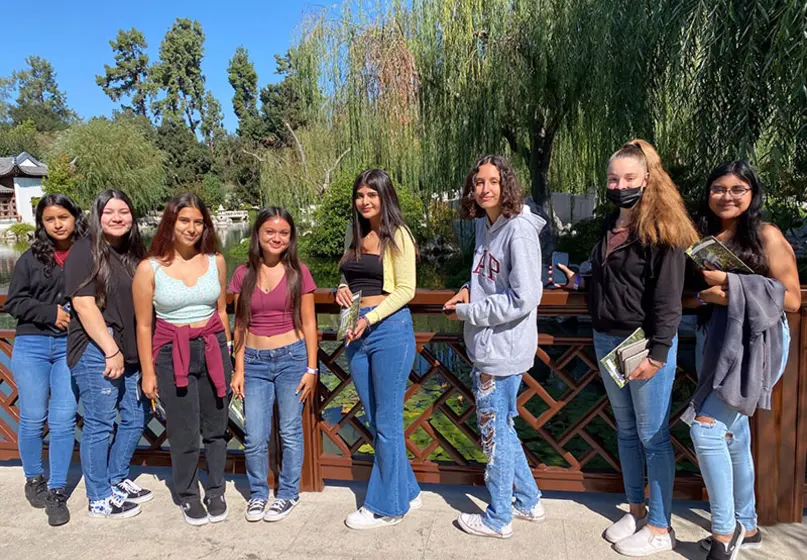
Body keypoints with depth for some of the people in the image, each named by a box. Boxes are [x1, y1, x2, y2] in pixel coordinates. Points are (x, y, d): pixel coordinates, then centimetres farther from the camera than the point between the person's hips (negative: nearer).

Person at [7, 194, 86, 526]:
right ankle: (33, 479, 32)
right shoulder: (31, 258, 1)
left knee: (63, 421, -1)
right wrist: (51, 312, -11)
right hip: (31, 346, 1)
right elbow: (14, 302, 2)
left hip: (71, 347, -1)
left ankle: (57, 492, 13)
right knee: (32, 419, 9)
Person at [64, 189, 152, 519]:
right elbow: (84, 306, -15)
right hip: (96, 352, -7)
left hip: (131, 352, 8)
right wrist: (111, 350, -17)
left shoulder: (134, 252, 13)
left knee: (136, 417, 14)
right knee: (99, 424, 1)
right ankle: (100, 500, 15)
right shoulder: (85, 252, -7)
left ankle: (118, 480, 33)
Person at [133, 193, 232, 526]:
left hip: (213, 350, 2)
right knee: (184, 433, 7)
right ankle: (188, 496, 29)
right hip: (172, 355, -2)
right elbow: (144, 325, -2)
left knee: (216, 428, 12)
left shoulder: (215, 261, 0)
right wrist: (148, 373, -1)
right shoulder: (150, 268, -7)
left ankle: (215, 492, 30)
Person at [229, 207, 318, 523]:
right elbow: (240, 326, 8)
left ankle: (288, 494, 27)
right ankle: (258, 493, 27)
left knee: (290, 432, 7)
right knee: (254, 438, 3)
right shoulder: (244, 274, 4)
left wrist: (311, 368, -4)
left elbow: (308, 324, -1)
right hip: (255, 362, 2)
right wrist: (239, 370, 5)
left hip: (291, 358, -2)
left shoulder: (298, 273, -3)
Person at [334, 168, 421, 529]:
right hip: (357, 332, 7)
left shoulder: (397, 235, -7)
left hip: (389, 328, -7)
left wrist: (370, 318, -18)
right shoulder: (354, 234, 13)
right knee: (374, 420, 14)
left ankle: (386, 506, 18)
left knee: (386, 422, 2)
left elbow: (405, 289, -11)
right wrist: (343, 289, 2)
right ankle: (406, 492, 30)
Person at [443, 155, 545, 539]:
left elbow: (524, 299, -24)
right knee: (500, 426, 21)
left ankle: (497, 519, 26)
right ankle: (529, 502, 39)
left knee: (495, 431, 6)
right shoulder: (484, 225, 8)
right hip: (486, 346, 9)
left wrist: (467, 312, -16)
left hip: (503, 349, -9)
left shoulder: (519, 230, -19)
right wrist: (468, 291, 1)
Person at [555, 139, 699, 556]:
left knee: (653, 436, 4)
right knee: (625, 431, 17)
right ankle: (636, 511, 33)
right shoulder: (610, 225, 10)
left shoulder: (662, 231, -13)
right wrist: (579, 281, 12)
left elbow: (667, 299, -16)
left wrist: (657, 354, -19)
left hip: (646, 343, -7)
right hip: (607, 340, 8)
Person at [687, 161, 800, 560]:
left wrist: (732, 288, -18)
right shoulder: (703, 238, 12)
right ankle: (746, 528, 29)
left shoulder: (767, 236, -5)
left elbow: (792, 300, -9)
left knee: (706, 427, -16)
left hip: (754, 340, -6)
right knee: (734, 435, 13)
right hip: (714, 339, 6)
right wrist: (704, 295, -4)